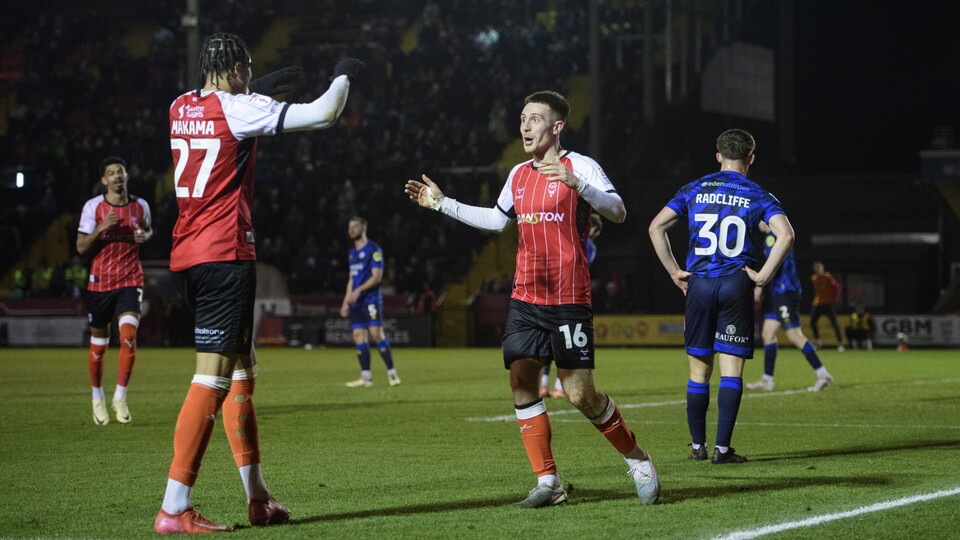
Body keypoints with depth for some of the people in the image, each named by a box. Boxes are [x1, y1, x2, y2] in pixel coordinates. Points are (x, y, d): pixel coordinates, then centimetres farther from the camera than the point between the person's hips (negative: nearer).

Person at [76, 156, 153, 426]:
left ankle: (120, 397, -10)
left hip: (131, 282, 0)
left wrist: (144, 236, 0)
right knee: (98, 344, 8)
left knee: (129, 336, -20)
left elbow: (149, 229, 24)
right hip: (100, 281, 0)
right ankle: (97, 398, 29)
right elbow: (81, 247, -5)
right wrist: (101, 228, -21)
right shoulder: (93, 207, -4)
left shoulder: (140, 206, 3)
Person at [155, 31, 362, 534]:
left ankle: (258, 497, 20)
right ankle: (173, 510, -15)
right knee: (213, 376, -10)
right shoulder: (240, 109, -10)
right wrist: (343, 76, 9)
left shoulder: (181, 107, 11)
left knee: (242, 368, 16)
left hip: (186, 256, 9)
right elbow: (323, 113, -10)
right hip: (225, 255, -9)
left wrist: (257, 90, 39)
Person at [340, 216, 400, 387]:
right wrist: (345, 302, 18)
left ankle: (392, 373, -11)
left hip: (371, 298, -7)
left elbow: (377, 276, -11)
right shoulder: (352, 253, 20)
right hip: (356, 303, 7)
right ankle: (366, 377, 2)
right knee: (359, 337, 1)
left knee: (376, 333, -15)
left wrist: (359, 290, -22)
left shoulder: (373, 250, -4)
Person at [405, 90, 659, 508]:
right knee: (521, 382, -5)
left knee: (581, 395, -8)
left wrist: (575, 183, -32)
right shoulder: (519, 175, 14)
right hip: (525, 299, 6)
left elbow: (617, 211, -18)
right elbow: (497, 219, 30)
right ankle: (548, 484, 2)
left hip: (569, 301, -6)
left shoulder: (579, 166, -5)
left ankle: (637, 460, 14)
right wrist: (442, 204, 28)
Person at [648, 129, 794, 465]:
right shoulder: (757, 196, 2)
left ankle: (697, 446, 16)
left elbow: (656, 227, 4)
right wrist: (763, 275, -6)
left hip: (698, 285, 2)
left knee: (699, 369, 11)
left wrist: (674, 272, 8)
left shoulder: (694, 190, 9)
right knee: (731, 368, -1)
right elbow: (785, 235, -13)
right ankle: (722, 449, -5)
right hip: (736, 286, -2)